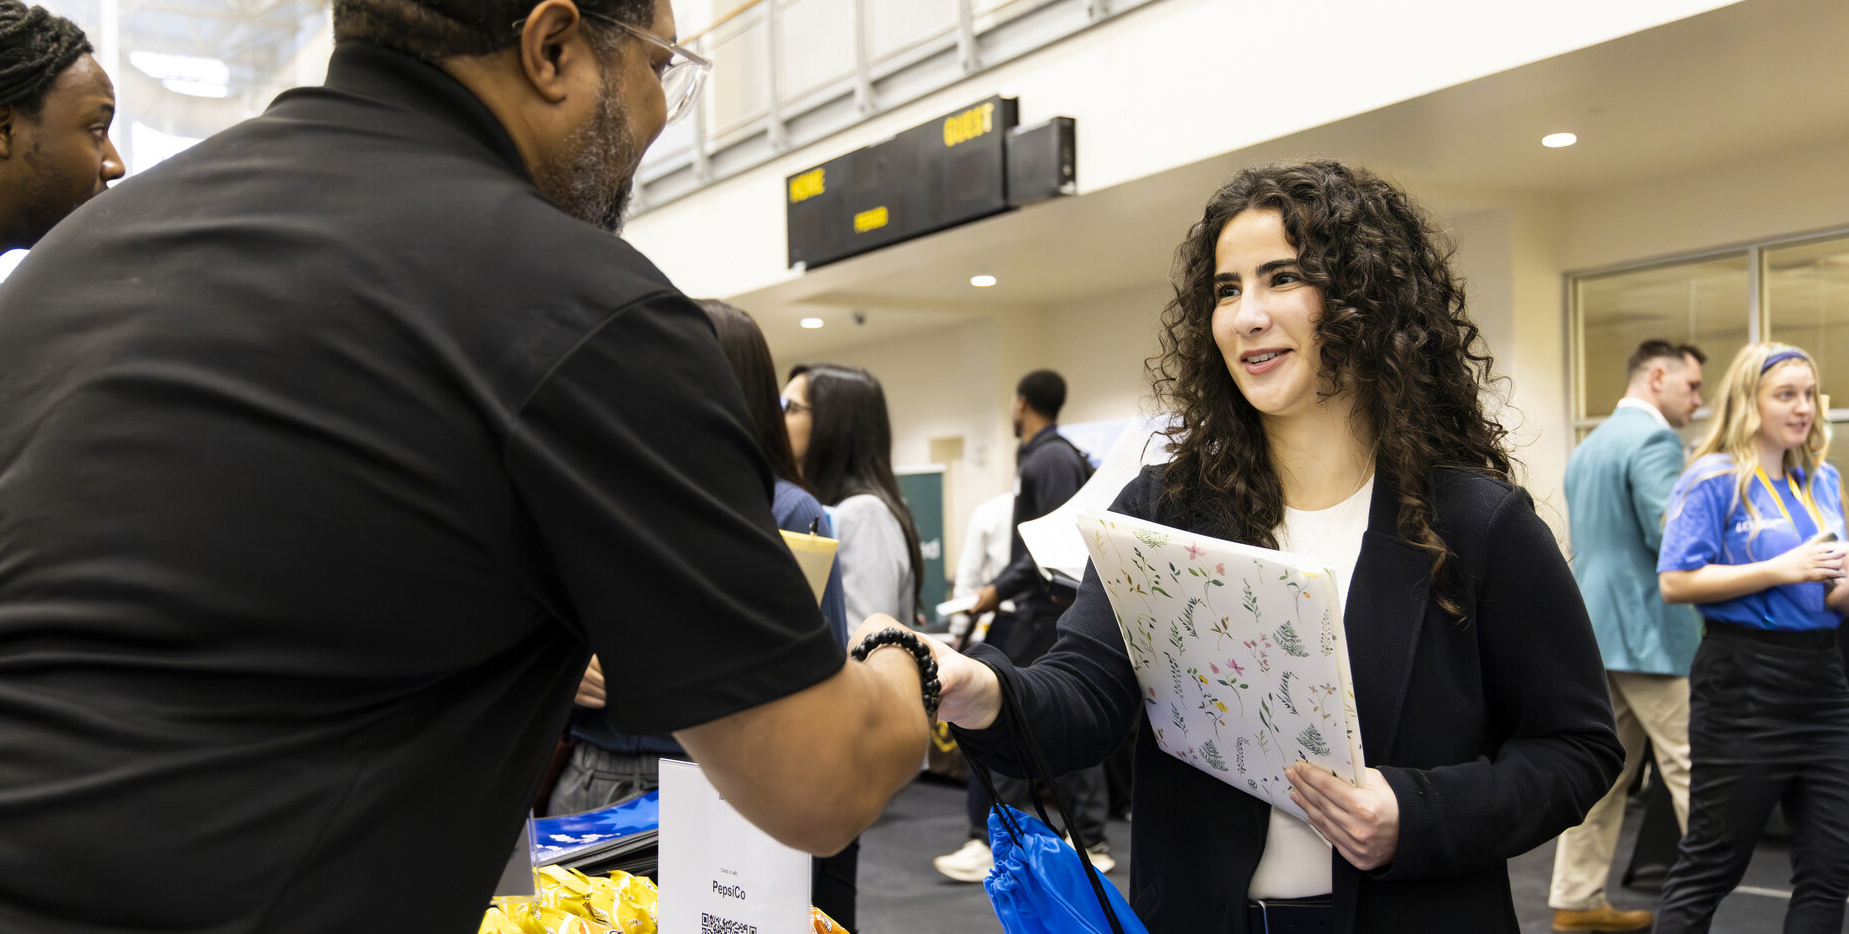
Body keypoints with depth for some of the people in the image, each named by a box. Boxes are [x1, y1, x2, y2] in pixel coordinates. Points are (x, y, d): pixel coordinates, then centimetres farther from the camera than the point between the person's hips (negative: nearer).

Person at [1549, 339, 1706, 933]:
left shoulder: (1590, 444, 18)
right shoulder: (1653, 440, -12)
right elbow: (1671, 538, -20)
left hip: (1593, 625, 9)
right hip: (1647, 631, -9)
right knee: (1691, 772, -2)